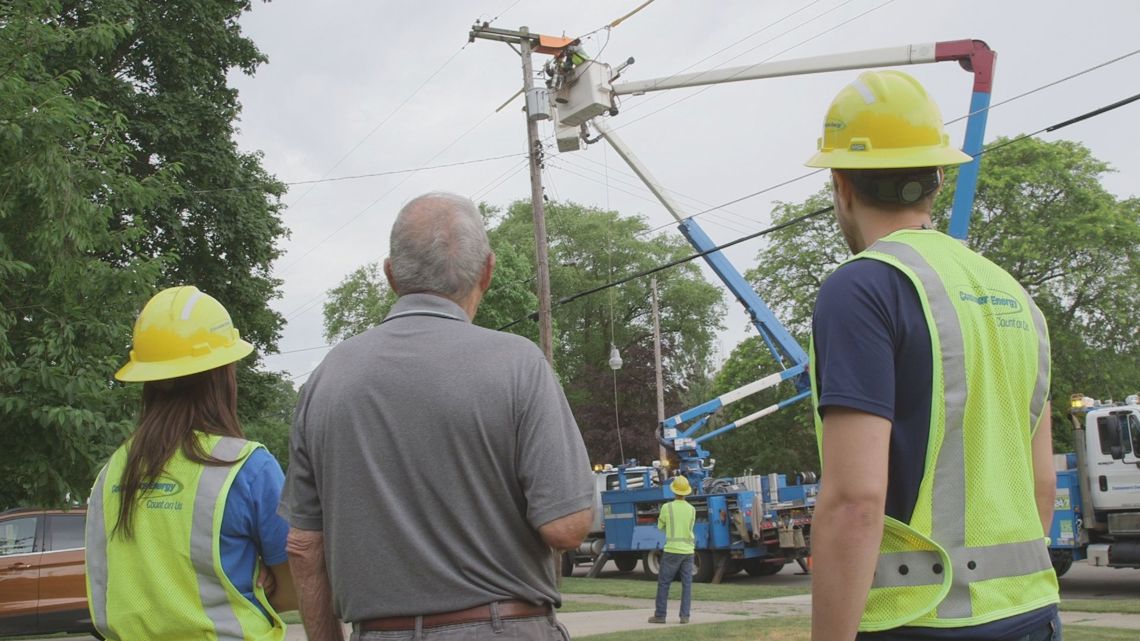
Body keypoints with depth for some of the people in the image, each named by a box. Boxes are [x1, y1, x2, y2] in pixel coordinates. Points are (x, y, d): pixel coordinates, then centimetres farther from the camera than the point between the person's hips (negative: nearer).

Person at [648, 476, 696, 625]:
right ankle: (685, 616, 3)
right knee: (687, 584, 6)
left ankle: (660, 615, 4)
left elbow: (660, 526, 7)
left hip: (672, 550, -4)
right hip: (688, 550, 4)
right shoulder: (692, 510, 4)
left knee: (663, 583, 3)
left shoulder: (667, 507, -8)